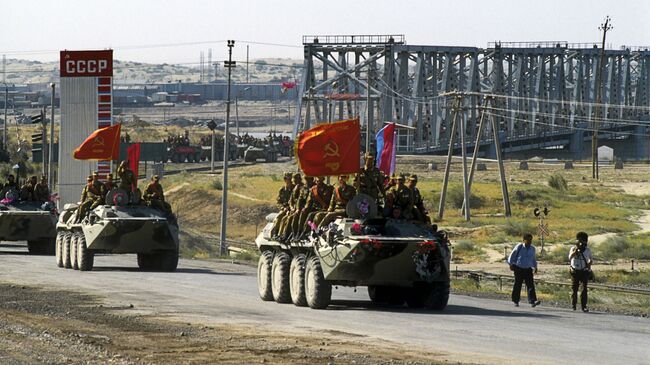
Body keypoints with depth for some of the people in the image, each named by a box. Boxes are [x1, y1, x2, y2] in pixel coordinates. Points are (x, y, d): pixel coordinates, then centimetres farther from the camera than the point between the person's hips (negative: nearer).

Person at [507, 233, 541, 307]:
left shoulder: (532, 249, 6)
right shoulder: (519, 247, -7)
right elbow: (512, 255, 1)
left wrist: (535, 266, 20)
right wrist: (511, 264, 1)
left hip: (528, 269, 3)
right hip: (519, 268, -3)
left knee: (530, 284, -11)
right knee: (518, 285, 3)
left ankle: (532, 301, -20)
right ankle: (516, 301, 16)